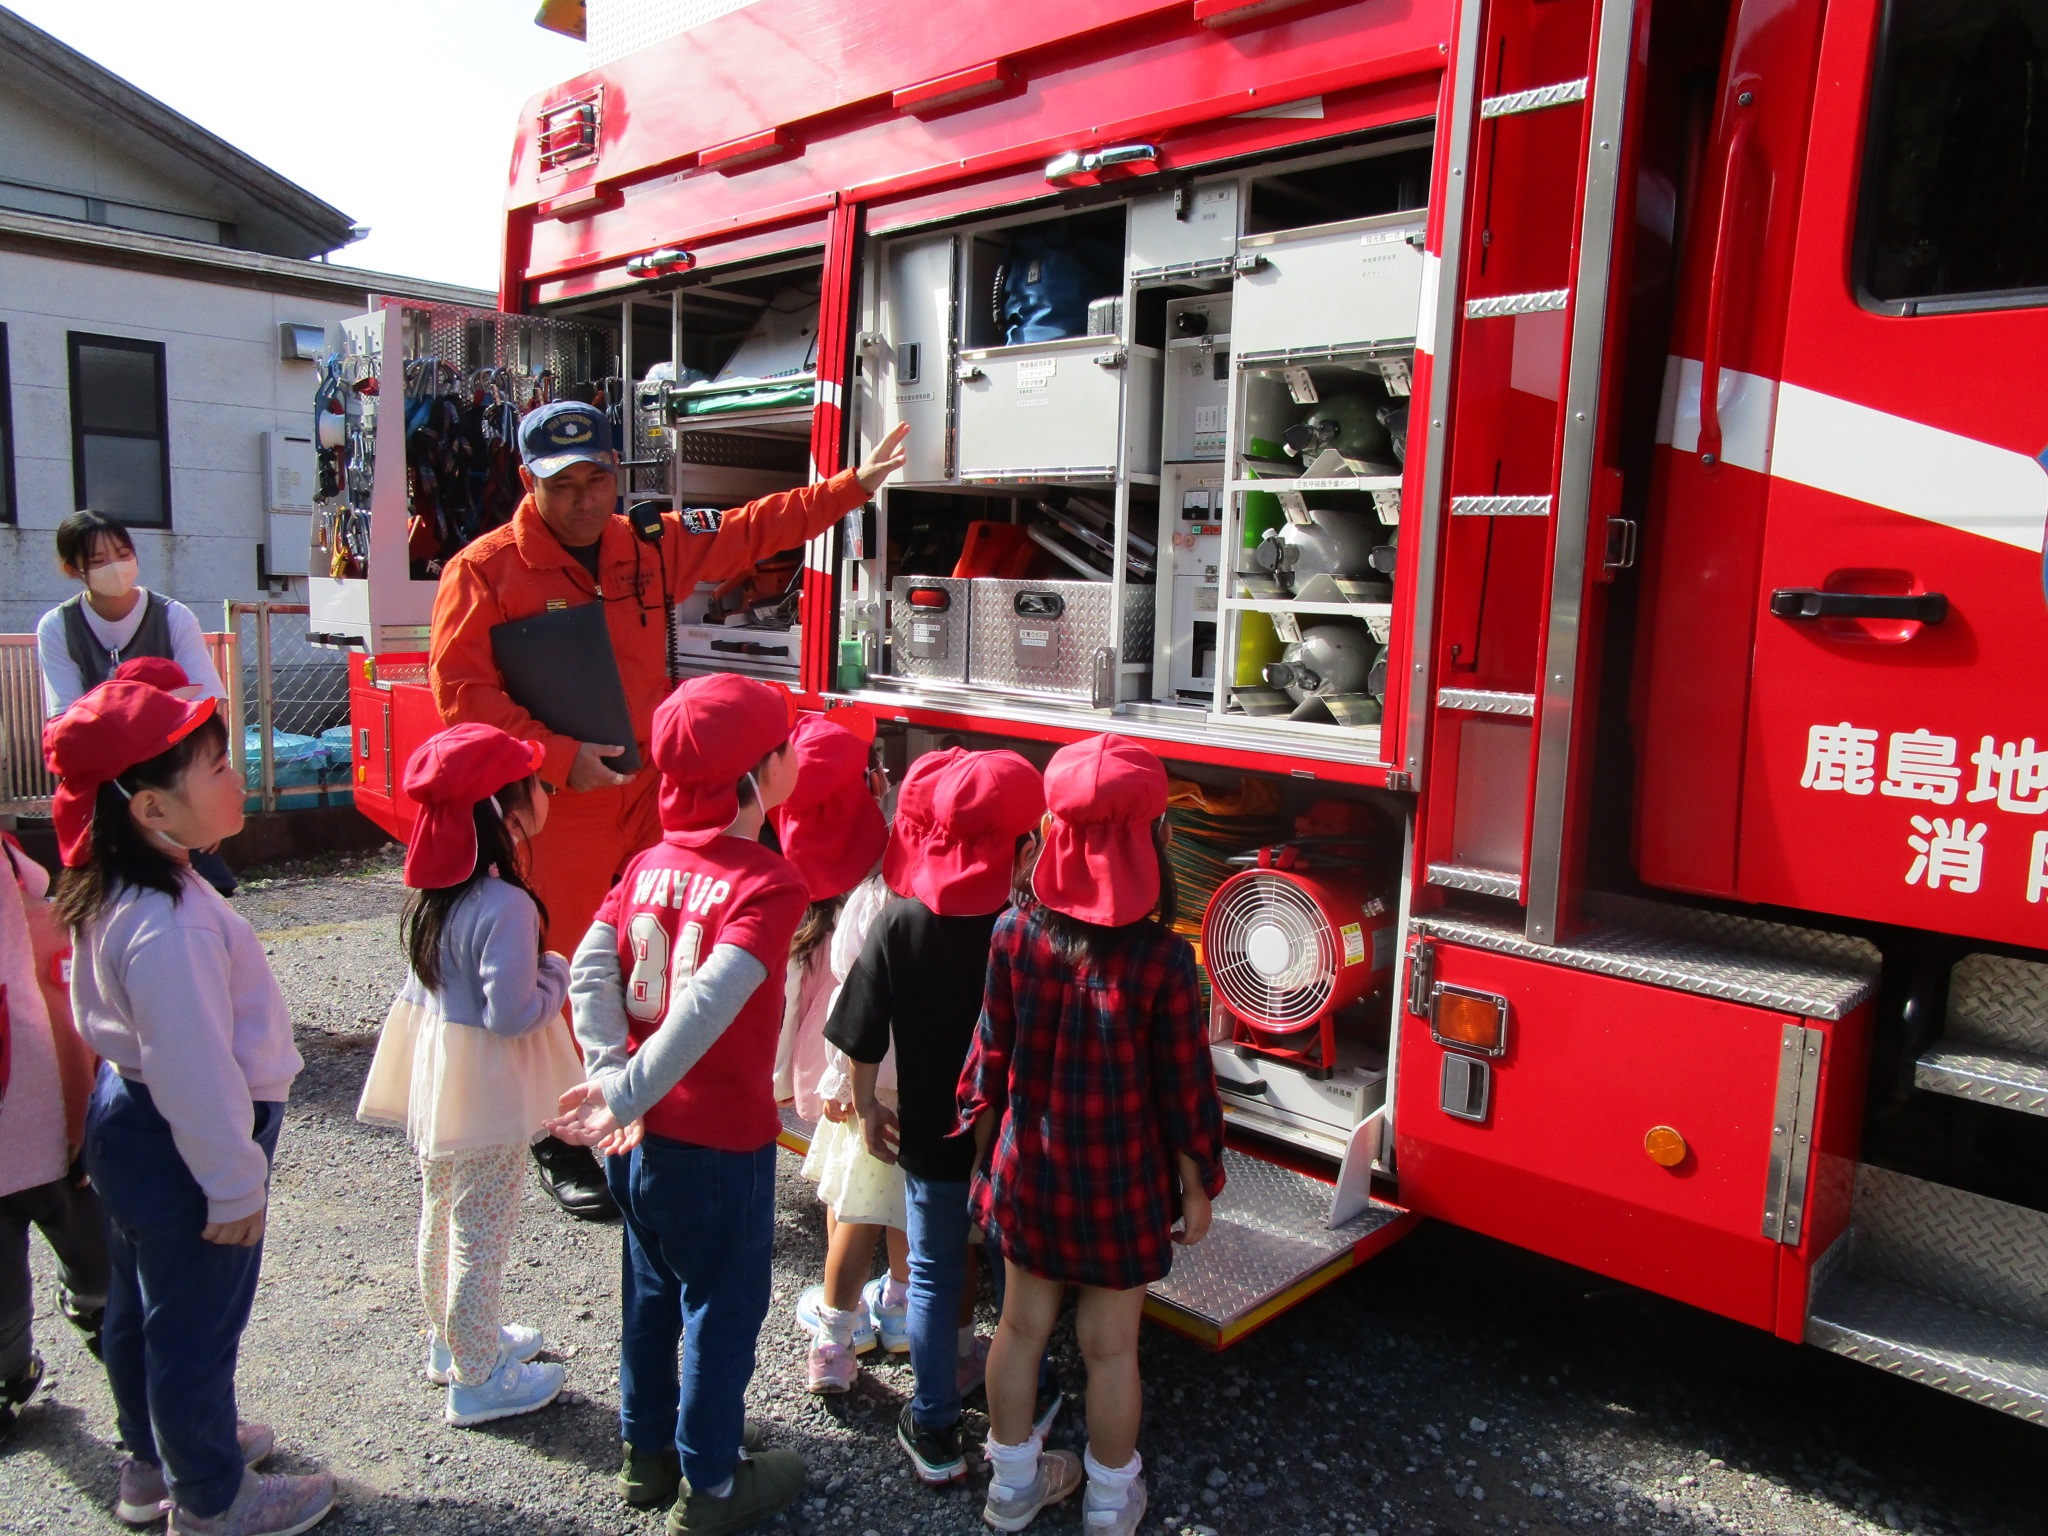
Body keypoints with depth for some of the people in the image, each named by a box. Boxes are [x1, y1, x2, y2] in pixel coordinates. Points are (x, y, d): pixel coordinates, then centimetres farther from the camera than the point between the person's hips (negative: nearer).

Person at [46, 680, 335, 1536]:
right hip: (180, 1148, -10)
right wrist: (235, 1184, -18)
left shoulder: (110, 894, -1)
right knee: (196, 1330, 9)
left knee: (139, 1308, 26)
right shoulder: (169, 926, -33)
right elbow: (195, 1071, -29)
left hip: (128, 1121, 10)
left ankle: (153, 1461, 48)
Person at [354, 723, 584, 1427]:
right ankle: (477, 1380, 23)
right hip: (485, 1087, -9)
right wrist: (558, 975, -10)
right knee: (481, 1233, 7)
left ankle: (451, 1341, 43)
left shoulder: (437, 890, 0)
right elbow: (512, 1012, -28)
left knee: (441, 1218, 23)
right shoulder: (504, 905, -28)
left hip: (434, 1075, 9)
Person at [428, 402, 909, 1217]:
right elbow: (459, 690, -11)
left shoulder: (650, 546, 9)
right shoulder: (483, 569, -6)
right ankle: (561, 1145, 19)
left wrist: (851, 485, 15)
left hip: (651, 793, 5)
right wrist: (560, 756, -19)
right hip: (553, 810, -5)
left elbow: (753, 530, 17)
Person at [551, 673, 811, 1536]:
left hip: (641, 1133, 7)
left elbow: (589, 972, -8)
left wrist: (614, 1081, -12)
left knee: (651, 1290, 24)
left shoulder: (649, 864, 0)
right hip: (719, 1139, -7)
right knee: (723, 1305, 12)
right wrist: (623, 1099, -26)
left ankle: (645, 1454, 42)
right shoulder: (769, 884, -20)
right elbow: (708, 1005, -30)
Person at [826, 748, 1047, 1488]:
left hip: (930, 1138, 1)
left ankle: (935, 1432, 31)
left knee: (934, 1278, 19)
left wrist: (867, 1108, 8)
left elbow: (863, 1038, -8)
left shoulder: (901, 920, -16)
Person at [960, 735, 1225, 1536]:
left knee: (1022, 1325, 20)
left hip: (1030, 1170, 3)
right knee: (1111, 1347, 15)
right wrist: (1197, 1187, 2)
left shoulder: (1014, 934, -14)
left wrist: (987, 1149, 12)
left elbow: (991, 1057, -4)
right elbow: (1182, 1088, -13)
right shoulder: (1162, 959, -22)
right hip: (1122, 1184, -3)